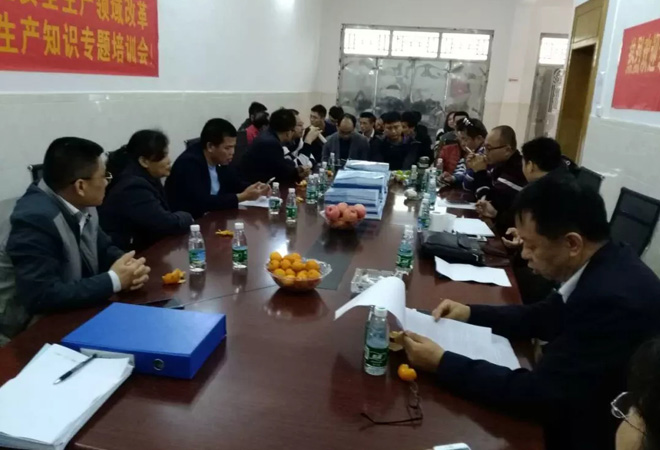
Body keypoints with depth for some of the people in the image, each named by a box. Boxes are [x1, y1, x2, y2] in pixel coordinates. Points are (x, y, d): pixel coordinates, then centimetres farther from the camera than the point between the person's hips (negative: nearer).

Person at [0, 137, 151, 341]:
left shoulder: (81, 205, -5)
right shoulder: (35, 218, -27)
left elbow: (103, 249, 10)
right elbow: (41, 297, -33)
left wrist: (127, 265, -13)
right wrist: (114, 280, -26)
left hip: (74, 310, 7)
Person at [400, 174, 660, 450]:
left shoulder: (612, 298, -33)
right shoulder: (604, 264, -6)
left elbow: (539, 395, -28)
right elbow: (546, 318, 10)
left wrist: (442, 363, -23)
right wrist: (471, 314, 1)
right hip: (583, 407, 7)